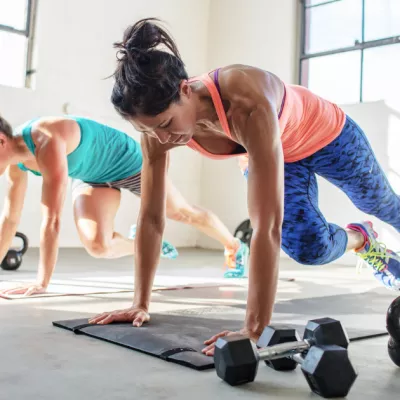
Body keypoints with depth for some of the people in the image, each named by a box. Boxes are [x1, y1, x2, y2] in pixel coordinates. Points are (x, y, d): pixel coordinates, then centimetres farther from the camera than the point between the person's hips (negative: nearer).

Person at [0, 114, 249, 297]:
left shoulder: (47, 143, -40)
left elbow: (52, 219, -44)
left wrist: (42, 283, -41)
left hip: (129, 162, -6)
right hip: (93, 178, 6)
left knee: (184, 213, 12)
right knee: (97, 245, -18)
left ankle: (235, 247, 41)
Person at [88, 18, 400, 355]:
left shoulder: (247, 106, -48)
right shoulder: (158, 124, -29)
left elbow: (267, 227, -51)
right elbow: (151, 217, -22)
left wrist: (254, 330, -51)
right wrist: (141, 303, -21)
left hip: (325, 134, -3)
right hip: (271, 155, 4)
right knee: (308, 247, -8)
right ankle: (361, 240, 27)